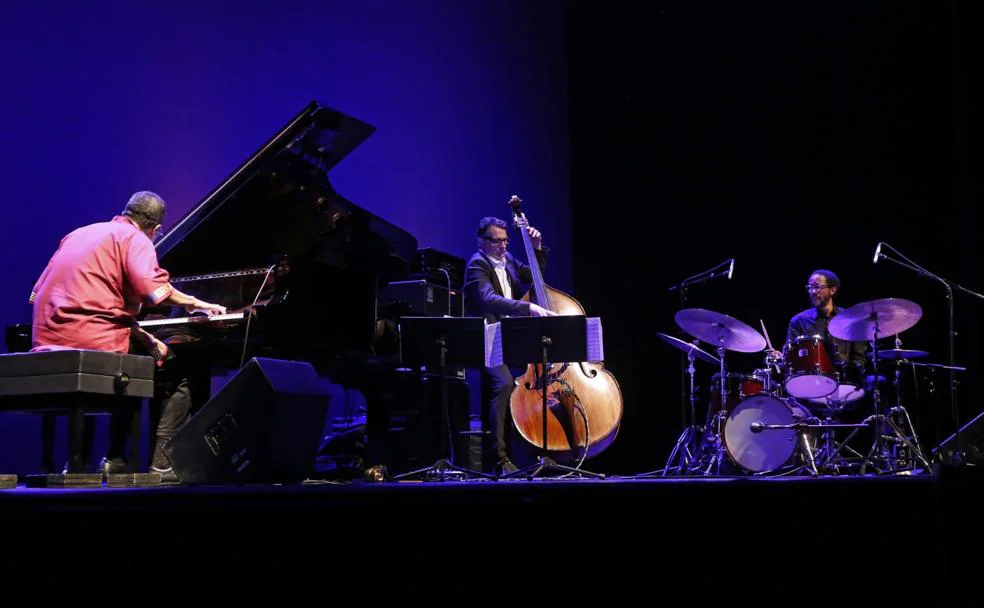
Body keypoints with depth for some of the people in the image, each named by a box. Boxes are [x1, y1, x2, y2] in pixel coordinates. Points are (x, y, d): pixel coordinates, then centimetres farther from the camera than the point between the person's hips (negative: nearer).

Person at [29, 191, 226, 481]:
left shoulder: (78, 235, 24)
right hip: (94, 339, -8)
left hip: (46, 342, 8)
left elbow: (38, 293, 25)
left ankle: (116, 458, 23)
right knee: (176, 375, 9)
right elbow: (155, 291, -19)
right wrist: (194, 303, 2)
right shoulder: (135, 239, 0)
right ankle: (162, 465, -3)